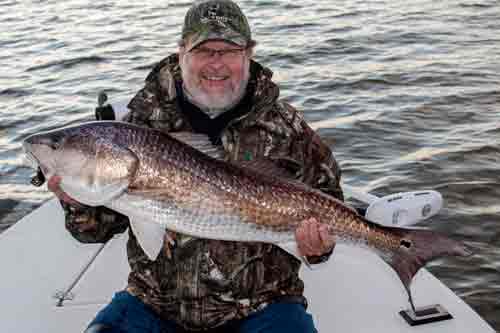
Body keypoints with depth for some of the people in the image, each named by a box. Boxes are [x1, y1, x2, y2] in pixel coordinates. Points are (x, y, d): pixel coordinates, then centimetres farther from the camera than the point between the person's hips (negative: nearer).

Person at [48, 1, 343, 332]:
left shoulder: (286, 127, -3)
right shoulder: (144, 120, -1)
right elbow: (102, 223, 4)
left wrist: (319, 245, -15)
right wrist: (80, 204, -18)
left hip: (260, 306, -1)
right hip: (155, 303, 2)